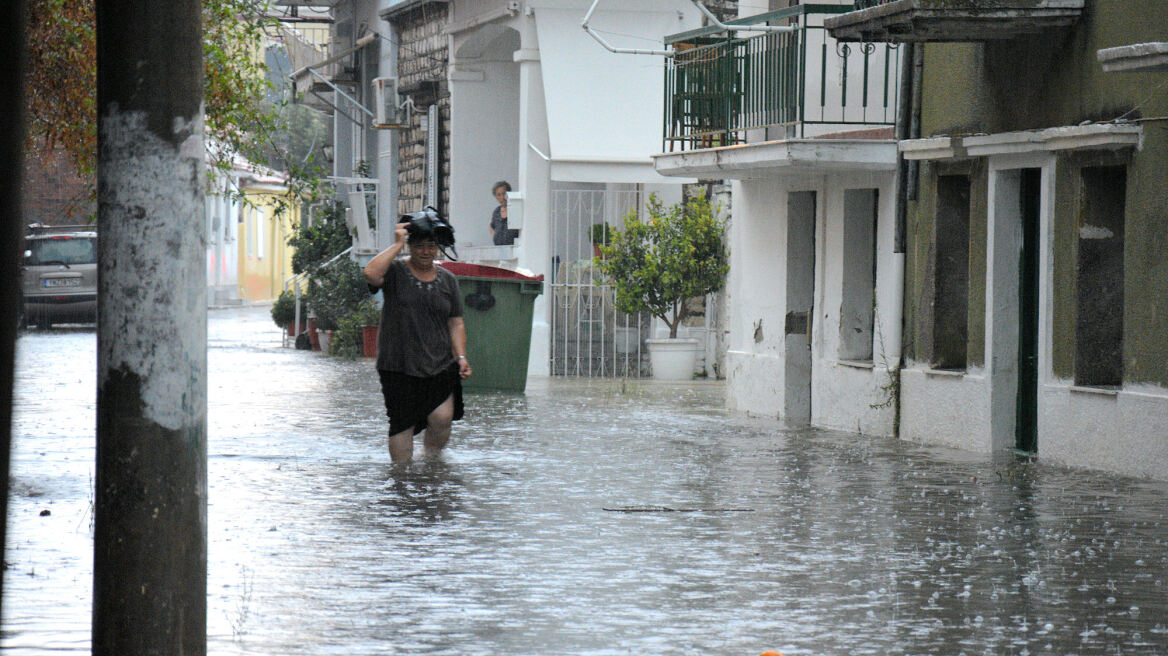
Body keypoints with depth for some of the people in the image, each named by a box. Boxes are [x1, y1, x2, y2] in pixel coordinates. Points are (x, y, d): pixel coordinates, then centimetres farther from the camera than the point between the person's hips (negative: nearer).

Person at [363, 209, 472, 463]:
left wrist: (461, 356, 0)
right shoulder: (395, 272, 0)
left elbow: (455, 323, 14)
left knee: (442, 418, -12)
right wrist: (397, 245, -16)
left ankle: (432, 461, 9)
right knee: (402, 423, -1)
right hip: (398, 365, -2)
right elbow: (371, 273, -23)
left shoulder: (447, 280, 12)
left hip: (439, 365, 3)